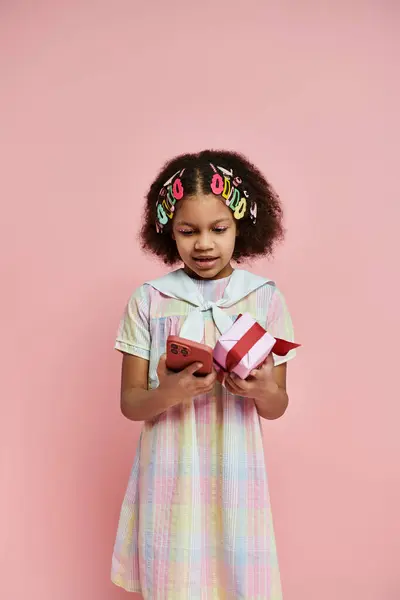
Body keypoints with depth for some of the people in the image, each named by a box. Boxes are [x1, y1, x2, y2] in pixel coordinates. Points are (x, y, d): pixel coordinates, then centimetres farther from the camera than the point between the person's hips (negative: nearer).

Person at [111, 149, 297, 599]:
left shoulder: (265, 298, -3)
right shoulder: (148, 299, -4)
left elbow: (277, 407, 2)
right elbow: (130, 403, -2)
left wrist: (261, 390, -21)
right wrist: (168, 394, -23)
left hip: (235, 474, 0)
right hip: (169, 475, 0)